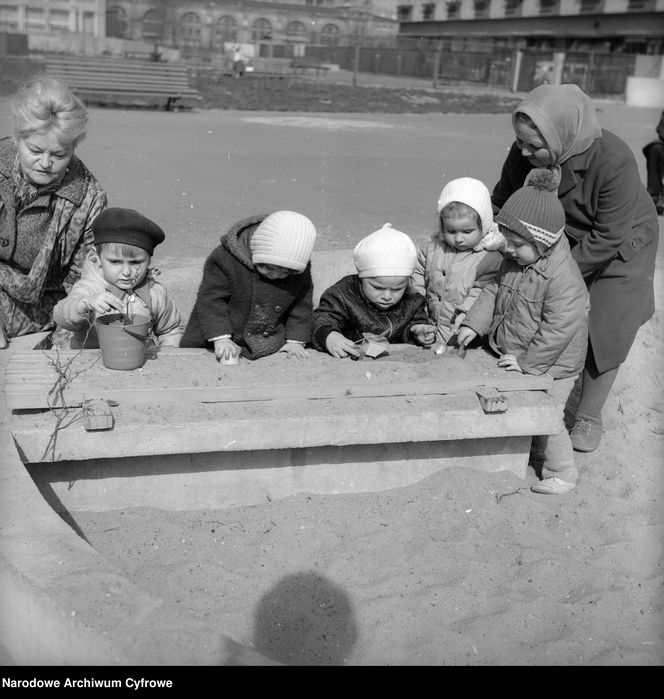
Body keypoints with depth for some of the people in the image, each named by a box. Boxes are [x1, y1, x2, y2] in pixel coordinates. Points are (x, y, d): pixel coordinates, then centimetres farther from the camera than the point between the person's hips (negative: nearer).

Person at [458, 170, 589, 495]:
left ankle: (562, 473, 22)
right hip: (518, 358, 8)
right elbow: (493, 292, 9)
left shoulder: (564, 279, -29)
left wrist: (528, 362, -24)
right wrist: (473, 324, -1)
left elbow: (557, 329, -29)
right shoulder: (513, 262, -2)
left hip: (550, 365, -8)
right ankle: (537, 449, 45)